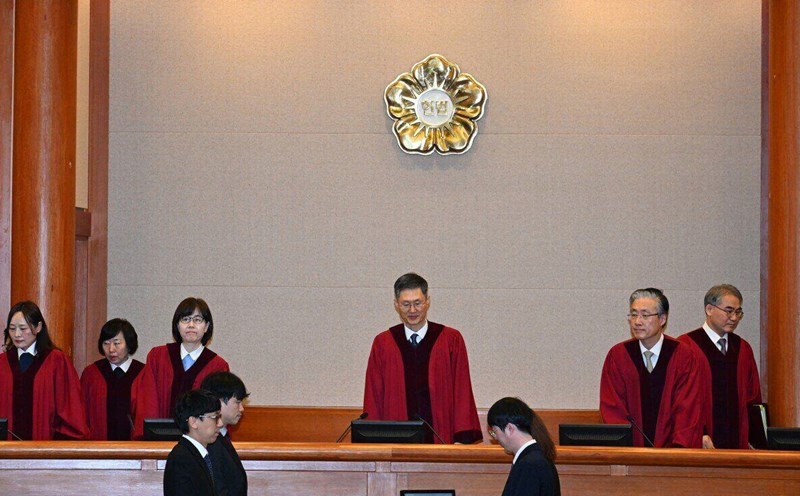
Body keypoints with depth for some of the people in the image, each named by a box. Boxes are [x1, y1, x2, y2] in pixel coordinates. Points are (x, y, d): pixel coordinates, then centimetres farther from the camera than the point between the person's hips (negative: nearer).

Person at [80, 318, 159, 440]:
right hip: (98, 446, -1)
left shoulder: (143, 374, 6)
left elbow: (149, 415, 3)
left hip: (135, 445, 1)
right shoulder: (91, 374, 11)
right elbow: (82, 415, 11)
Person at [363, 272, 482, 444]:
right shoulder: (382, 344, 7)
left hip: (441, 439, -1)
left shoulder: (451, 340, 5)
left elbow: (462, 391, 1)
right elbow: (373, 397, 7)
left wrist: (462, 438, -7)